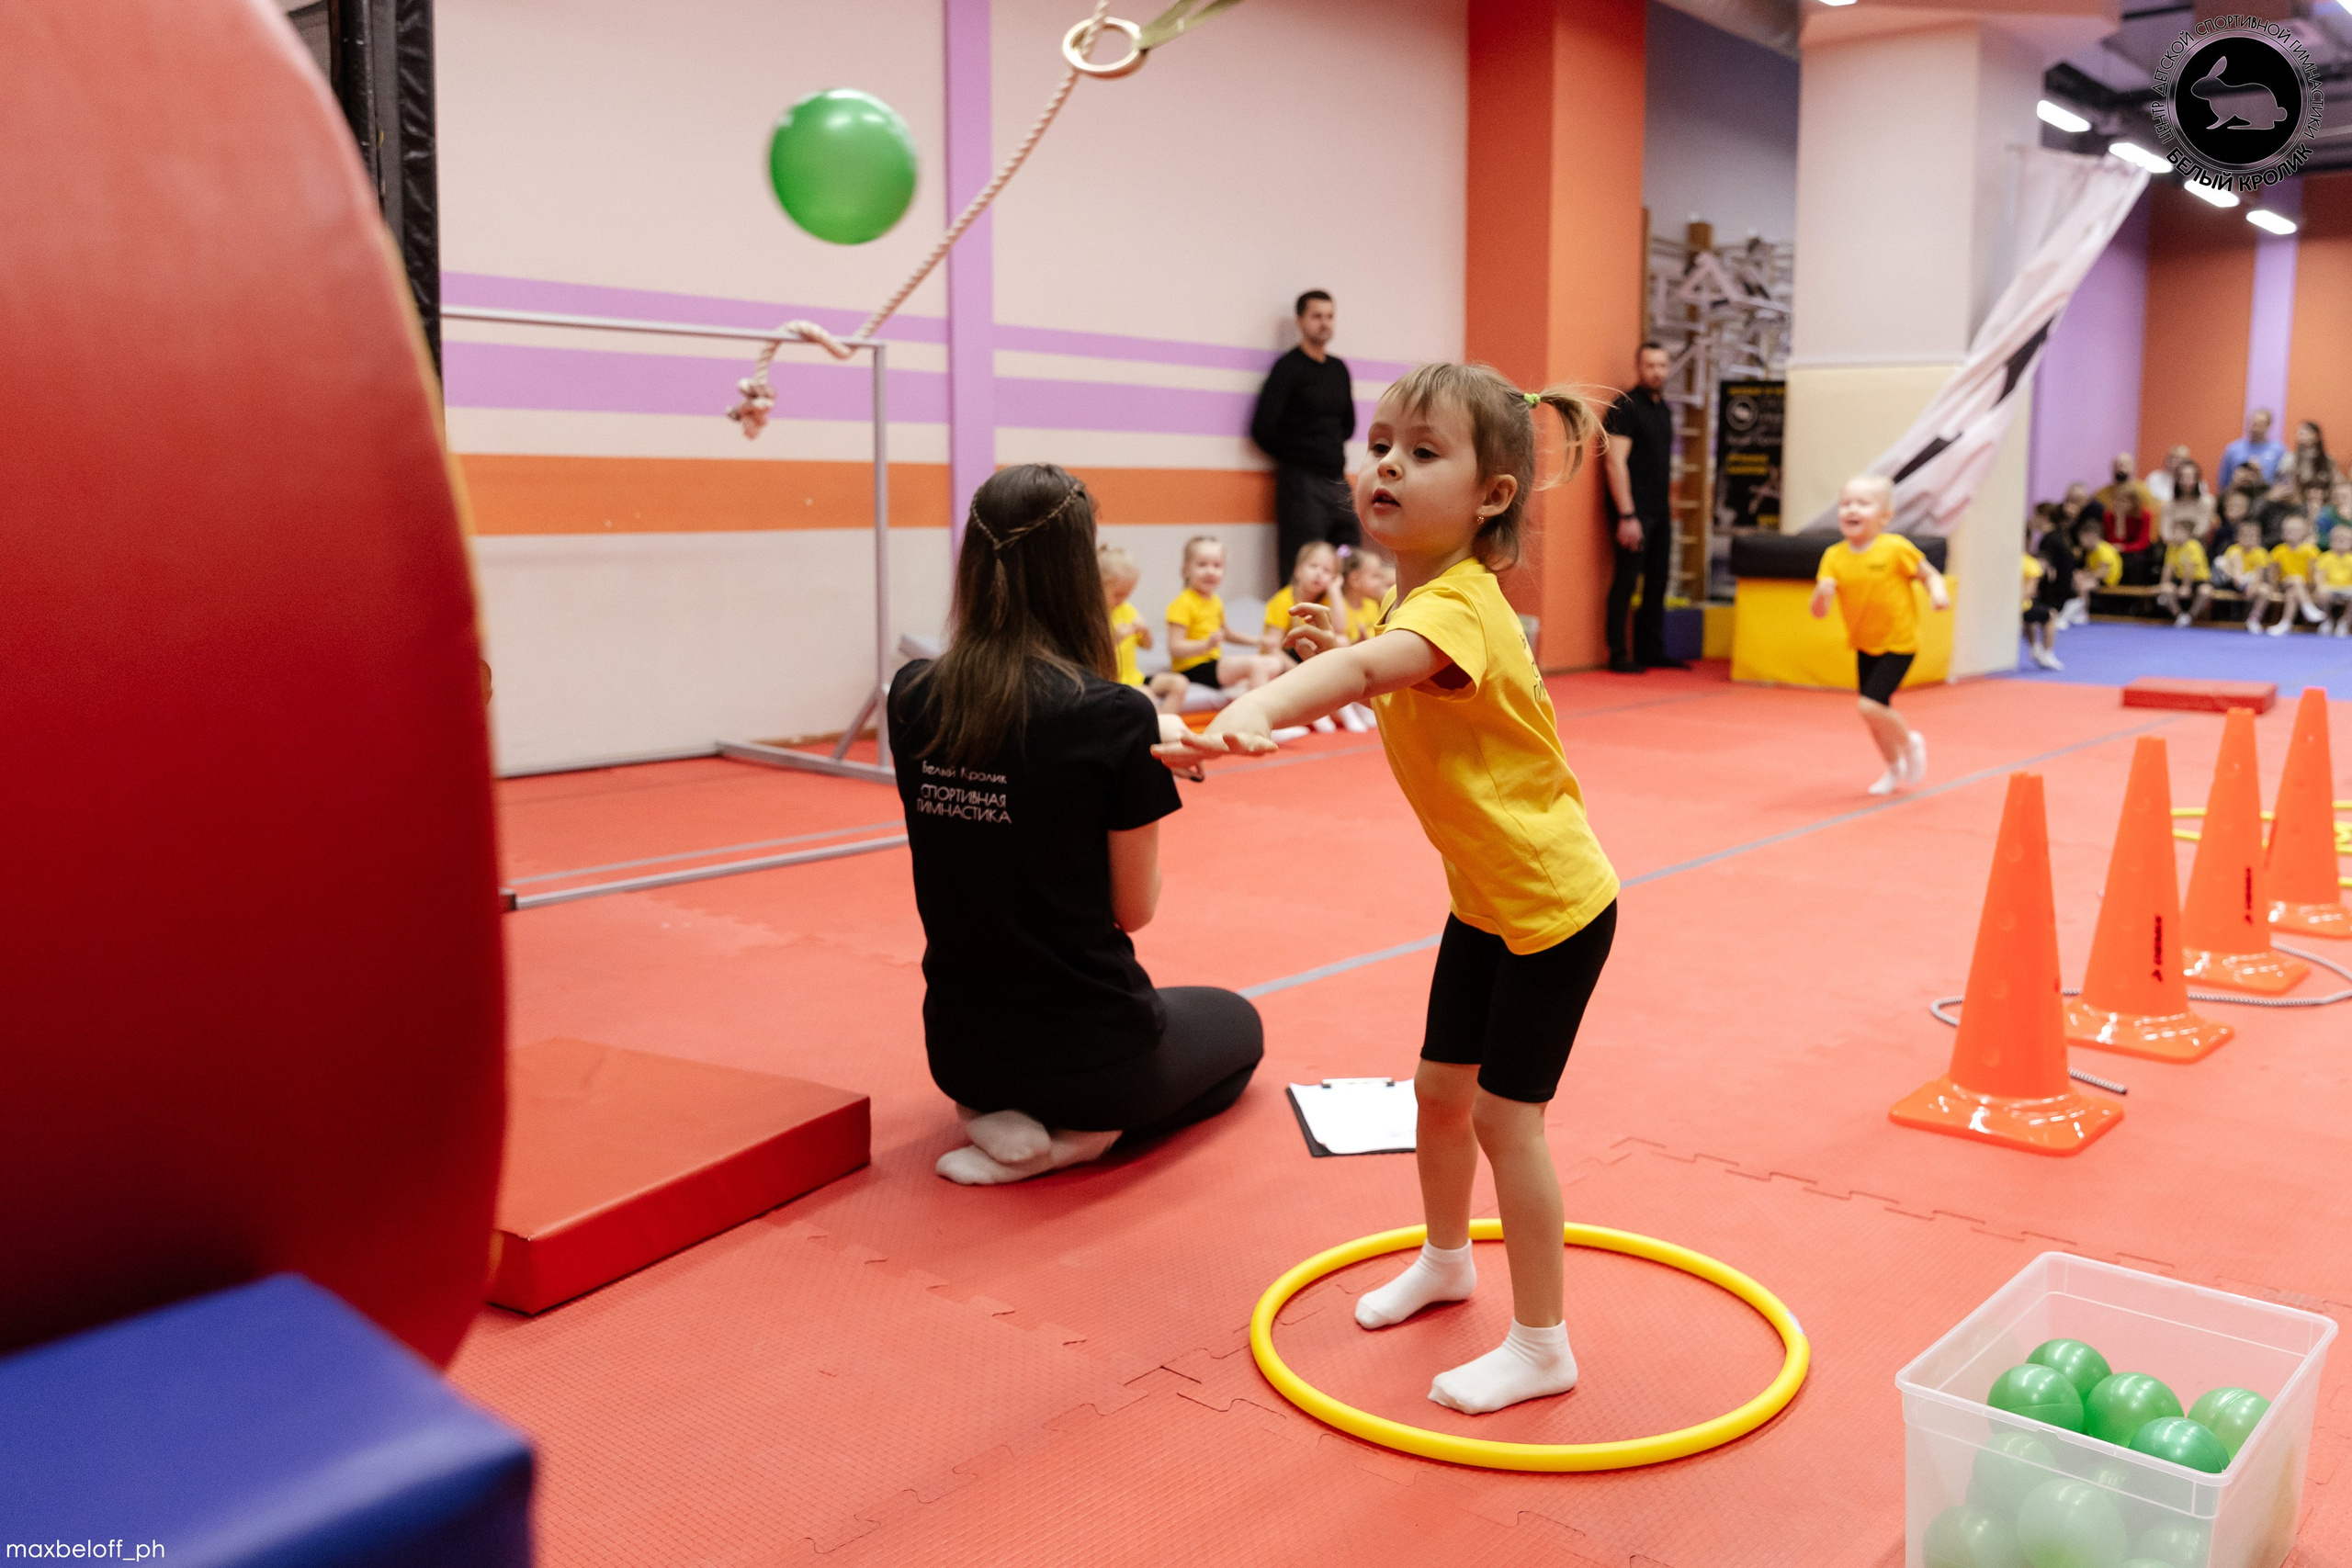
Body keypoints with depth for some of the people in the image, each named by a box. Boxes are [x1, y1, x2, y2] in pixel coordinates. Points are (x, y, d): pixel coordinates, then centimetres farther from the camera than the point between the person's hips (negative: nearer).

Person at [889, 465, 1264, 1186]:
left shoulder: (913, 698, -8)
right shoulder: (1115, 716, -22)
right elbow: (1134, 909, -10)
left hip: (959, 1049, 5)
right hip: (1086, 1051, -5)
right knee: (1237, 1025, 29)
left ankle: (1000, 1115, 10)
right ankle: (1079, 1132, 3)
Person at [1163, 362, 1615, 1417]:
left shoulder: (1460, 607, -30)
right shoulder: (1417, 599, 0)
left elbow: (1371, 666, -53)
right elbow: (1395, 695, 16)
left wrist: (1257, 709, -72)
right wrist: (1340, 658, -5)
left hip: (1554, 904, -9)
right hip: (1483, 896, 9)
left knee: (1503, 1114, -3)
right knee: (1440, 1090, 18)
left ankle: (1541, 1347, 14)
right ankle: (1445, 1260, 43)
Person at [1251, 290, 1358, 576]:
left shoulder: (1339, 369, 16)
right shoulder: (1289, 367, -6)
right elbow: (1262, 429, -13)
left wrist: (1332, 452, 13)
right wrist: (1295, 457, 0)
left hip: (1338, 481, 7)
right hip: (1302, 483, -7)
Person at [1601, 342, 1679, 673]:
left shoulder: (1663, 408, 16)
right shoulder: (1625, 406, -9)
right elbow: (1616, 462, -15)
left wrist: (1669, 507, 15)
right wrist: (1626, 515, -20)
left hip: (1660, 511, 8)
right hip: (1634, 512, -8)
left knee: (1657, 582, 10)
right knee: (1626, 581, -6)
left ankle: (1651, 652, 17)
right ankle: (1619, 656, -1)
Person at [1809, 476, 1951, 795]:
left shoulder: (1895, 548, -17)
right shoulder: (1834, 557, -7)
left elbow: (1929, 575, -3)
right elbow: (1818, 611, -11)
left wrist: (1938, 592, -25)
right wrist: (1821, 593, -33)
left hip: (1898, 643, -5)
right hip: (1864, 645, 5)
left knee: (1871, 706, -17)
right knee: (1875, 712, 13)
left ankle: (1911, 742, 12)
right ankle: (1895, 767, 38)